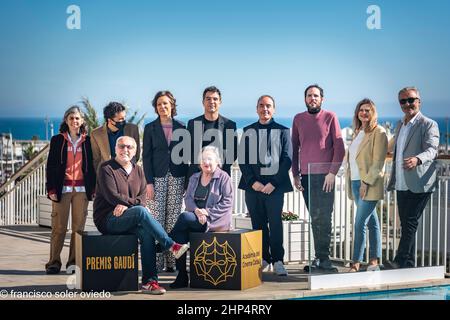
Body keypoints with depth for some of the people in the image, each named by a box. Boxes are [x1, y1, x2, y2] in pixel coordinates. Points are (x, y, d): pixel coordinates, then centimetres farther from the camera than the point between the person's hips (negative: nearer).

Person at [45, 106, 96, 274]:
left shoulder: (87, 141, 9)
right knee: (59, 227, -3)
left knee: (79, 227, 1)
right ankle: (54, 263, 4)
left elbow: (92, 165, 10)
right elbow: (51, 166, 4)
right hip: (62, 189, -1)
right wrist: (51, 189, -4)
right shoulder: (57, 140, 6)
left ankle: (74, 262, 8)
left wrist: (93, 188, 3)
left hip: (82, 189, 1)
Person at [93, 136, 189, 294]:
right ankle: (172, 246, -27)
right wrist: (134, 203, -12)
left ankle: (149, 281, -26)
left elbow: (142, 197, 4)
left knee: (147, 233, -27)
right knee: (140, 211, -32)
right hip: (107, 220, -5)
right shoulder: (106, 168, -2)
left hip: (127, 219, 5)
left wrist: (126, 205, -14)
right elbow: (112, 196, -13)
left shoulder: (138, 170, 14)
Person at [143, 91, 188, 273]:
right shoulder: (150, 128, 5)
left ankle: (171, 261, 6)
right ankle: (156, 262, -2)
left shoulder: (181, 128, 10)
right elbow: (146, 156, 1)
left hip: (177, 178, 1)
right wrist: (149, 182, -8)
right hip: (157, 177, -1)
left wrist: (186, 180, 4)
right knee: (156, 219, -6)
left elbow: (185, 154, 11)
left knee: (173, 219, 1)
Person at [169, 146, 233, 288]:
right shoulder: (194, 178, 20)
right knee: (181, 232, -27)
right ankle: (182, 275, -23)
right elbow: (188, 198, 11)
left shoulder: (223, 177, 2)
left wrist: (208, 212, -15)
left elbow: (227, 202, -6)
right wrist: (196, 210, -11)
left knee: (184, 217, -30)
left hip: (215, 220, -5)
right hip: (195, 217, 5)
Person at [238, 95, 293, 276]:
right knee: (258, 224, 4)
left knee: (275, 223, -7)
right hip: (253, 185, 2)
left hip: (274, 185, -2)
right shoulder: (248, 131, 12)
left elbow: (287, 159, 0)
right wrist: (253, 182, -6)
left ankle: (278, 261, -3)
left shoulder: (282, 131, 7)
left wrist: (273, 183, -9)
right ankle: (264, 259, 11)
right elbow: (243, 159, 8)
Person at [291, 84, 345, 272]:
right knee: (314, 218, 5)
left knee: (324, 218, -6)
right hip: (306, 176, 3)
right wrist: (295, 174, 7)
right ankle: (320, 258, 10)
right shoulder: (298, 119, 11)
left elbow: (339, 148, -2)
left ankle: (322, 259, -3)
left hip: (325, 175, -3)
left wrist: (332, 172, -10)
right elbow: (294, 148, 13)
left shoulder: (330, 117, 1)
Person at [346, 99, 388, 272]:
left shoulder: (378, 132, -8)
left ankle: (356, 263, -6)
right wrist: (350, 183, 12)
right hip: (356, 182, 7)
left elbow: (378, 162, -14)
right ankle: (374, 260, 16)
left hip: (369, 184, -7)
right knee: (371, 222, 12)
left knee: (360, 223, -10)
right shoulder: (358, 132, 16)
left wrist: (366, 182, -19)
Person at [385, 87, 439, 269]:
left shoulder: (428, 125, -6)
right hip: (402, 185, 8)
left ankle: (400, 262, -14)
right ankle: (409, 264, 17)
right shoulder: (400, 125, 18)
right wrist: (392, 181, 23)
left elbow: (432, 150, -20)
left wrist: (417, 159, -41)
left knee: (410, 223, -11)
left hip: (419, 185, -8)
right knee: (405, 224, 10)